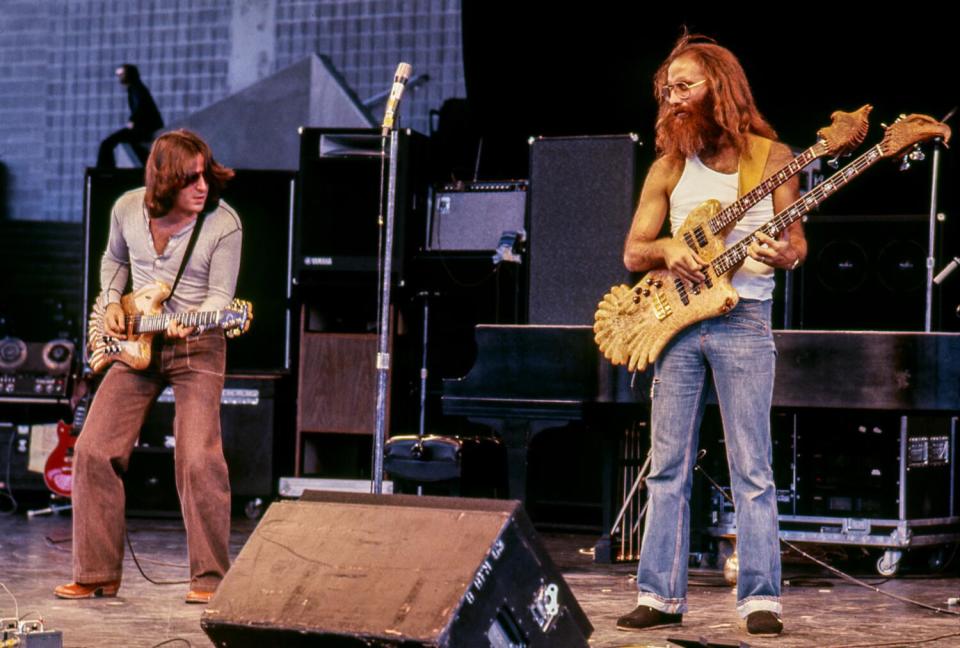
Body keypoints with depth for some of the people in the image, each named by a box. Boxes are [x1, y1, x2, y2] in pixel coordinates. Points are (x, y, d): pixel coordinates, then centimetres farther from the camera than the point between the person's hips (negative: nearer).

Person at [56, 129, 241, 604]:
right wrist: (111, 302, 3)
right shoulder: (128, 208, -1)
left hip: (197, 347, -4)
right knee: (93, 450, -3)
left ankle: (210, 579, -4)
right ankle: (96, 574, 7)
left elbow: (220, 296, -11)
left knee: (199, 459, -17)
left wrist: (189, 321, -30)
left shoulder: (223, 224, -13)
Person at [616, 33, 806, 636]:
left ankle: (760, 597, -1)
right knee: (668, 467, 4)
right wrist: (668, 248, -10)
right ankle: (662, 594, 9)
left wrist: (785, 255, -20)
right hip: (677, 320, 4)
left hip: (743, 321, -3)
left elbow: (797, 242, 3)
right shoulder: (669, 167, 10)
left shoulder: (772, 156, 3)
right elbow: (632, 252, 11)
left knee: (752, 470, -4)